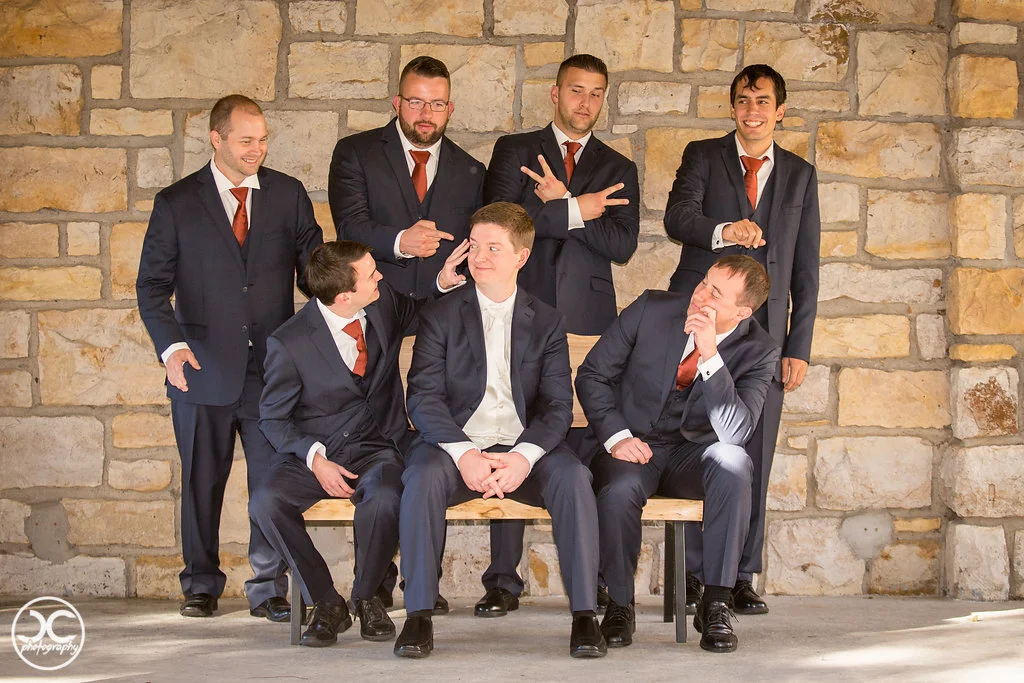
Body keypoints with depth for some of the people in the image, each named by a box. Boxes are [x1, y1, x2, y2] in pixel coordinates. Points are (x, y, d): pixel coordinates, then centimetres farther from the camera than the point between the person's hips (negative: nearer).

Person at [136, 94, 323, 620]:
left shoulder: (288, 194, 6)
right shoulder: (177, 203, 2)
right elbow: (152, 285, 0)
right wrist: (171, 345, -16)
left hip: (272, 367, 1)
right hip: (203, 369, 0)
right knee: (202, 482, 9)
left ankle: (269, 589, 8)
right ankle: (201, 586, 24)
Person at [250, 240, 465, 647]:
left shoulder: (385, 302, -1)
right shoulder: (289, 344, -12)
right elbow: (272, 419, -1)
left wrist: (443, 281, -1)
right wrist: (314, 459, -17)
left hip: (379, 449, 1)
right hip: (318, 453, -1)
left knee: (383, 499, -34)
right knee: (265, 503, -29)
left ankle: (367, 598, -4)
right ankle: (326, 603, -9)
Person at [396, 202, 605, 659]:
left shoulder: (546, 322, 11)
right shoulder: (440, 316, 8)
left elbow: (558, 404, 1)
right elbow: (424, 398, -3)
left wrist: (524, 456, -19)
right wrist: (463, 453, -21)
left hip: (524, 449, 1)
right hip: (456, 444, -1)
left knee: (573, 477, -29)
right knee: (422, 477, -33)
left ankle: (584, 615, -23)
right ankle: (418, 616, -25)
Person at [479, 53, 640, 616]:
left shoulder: (618, 169, 16)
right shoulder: (514, 150, 12)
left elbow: (622, 244, 1)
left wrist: (557, 203, -5)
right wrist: (576, 210, -6)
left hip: (589, 321, 1)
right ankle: (503, 582, 1)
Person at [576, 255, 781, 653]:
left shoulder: (757, 351, -9)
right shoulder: (651, 310, -7)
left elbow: (735, 433, -23)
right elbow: (592, 374, 0)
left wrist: (711, 355, -30)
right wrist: (617, 436, -15)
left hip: (692, 456, 0)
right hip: (632, 448, 0)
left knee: (732, 460, -34)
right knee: (618, 491, -35)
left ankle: (716, 601, -24)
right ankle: (620, 605, -10)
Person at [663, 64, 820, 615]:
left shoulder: (800, 175, 15)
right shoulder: (702, 157, 9)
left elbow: (805, 269, 13)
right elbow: (677, 218, -10)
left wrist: (799, 347, 5)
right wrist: (723, 230, -31)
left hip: (764, 333, 2)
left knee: (754, 456, 2)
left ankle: (742, 576, 8)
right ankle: (692, 575, 1)